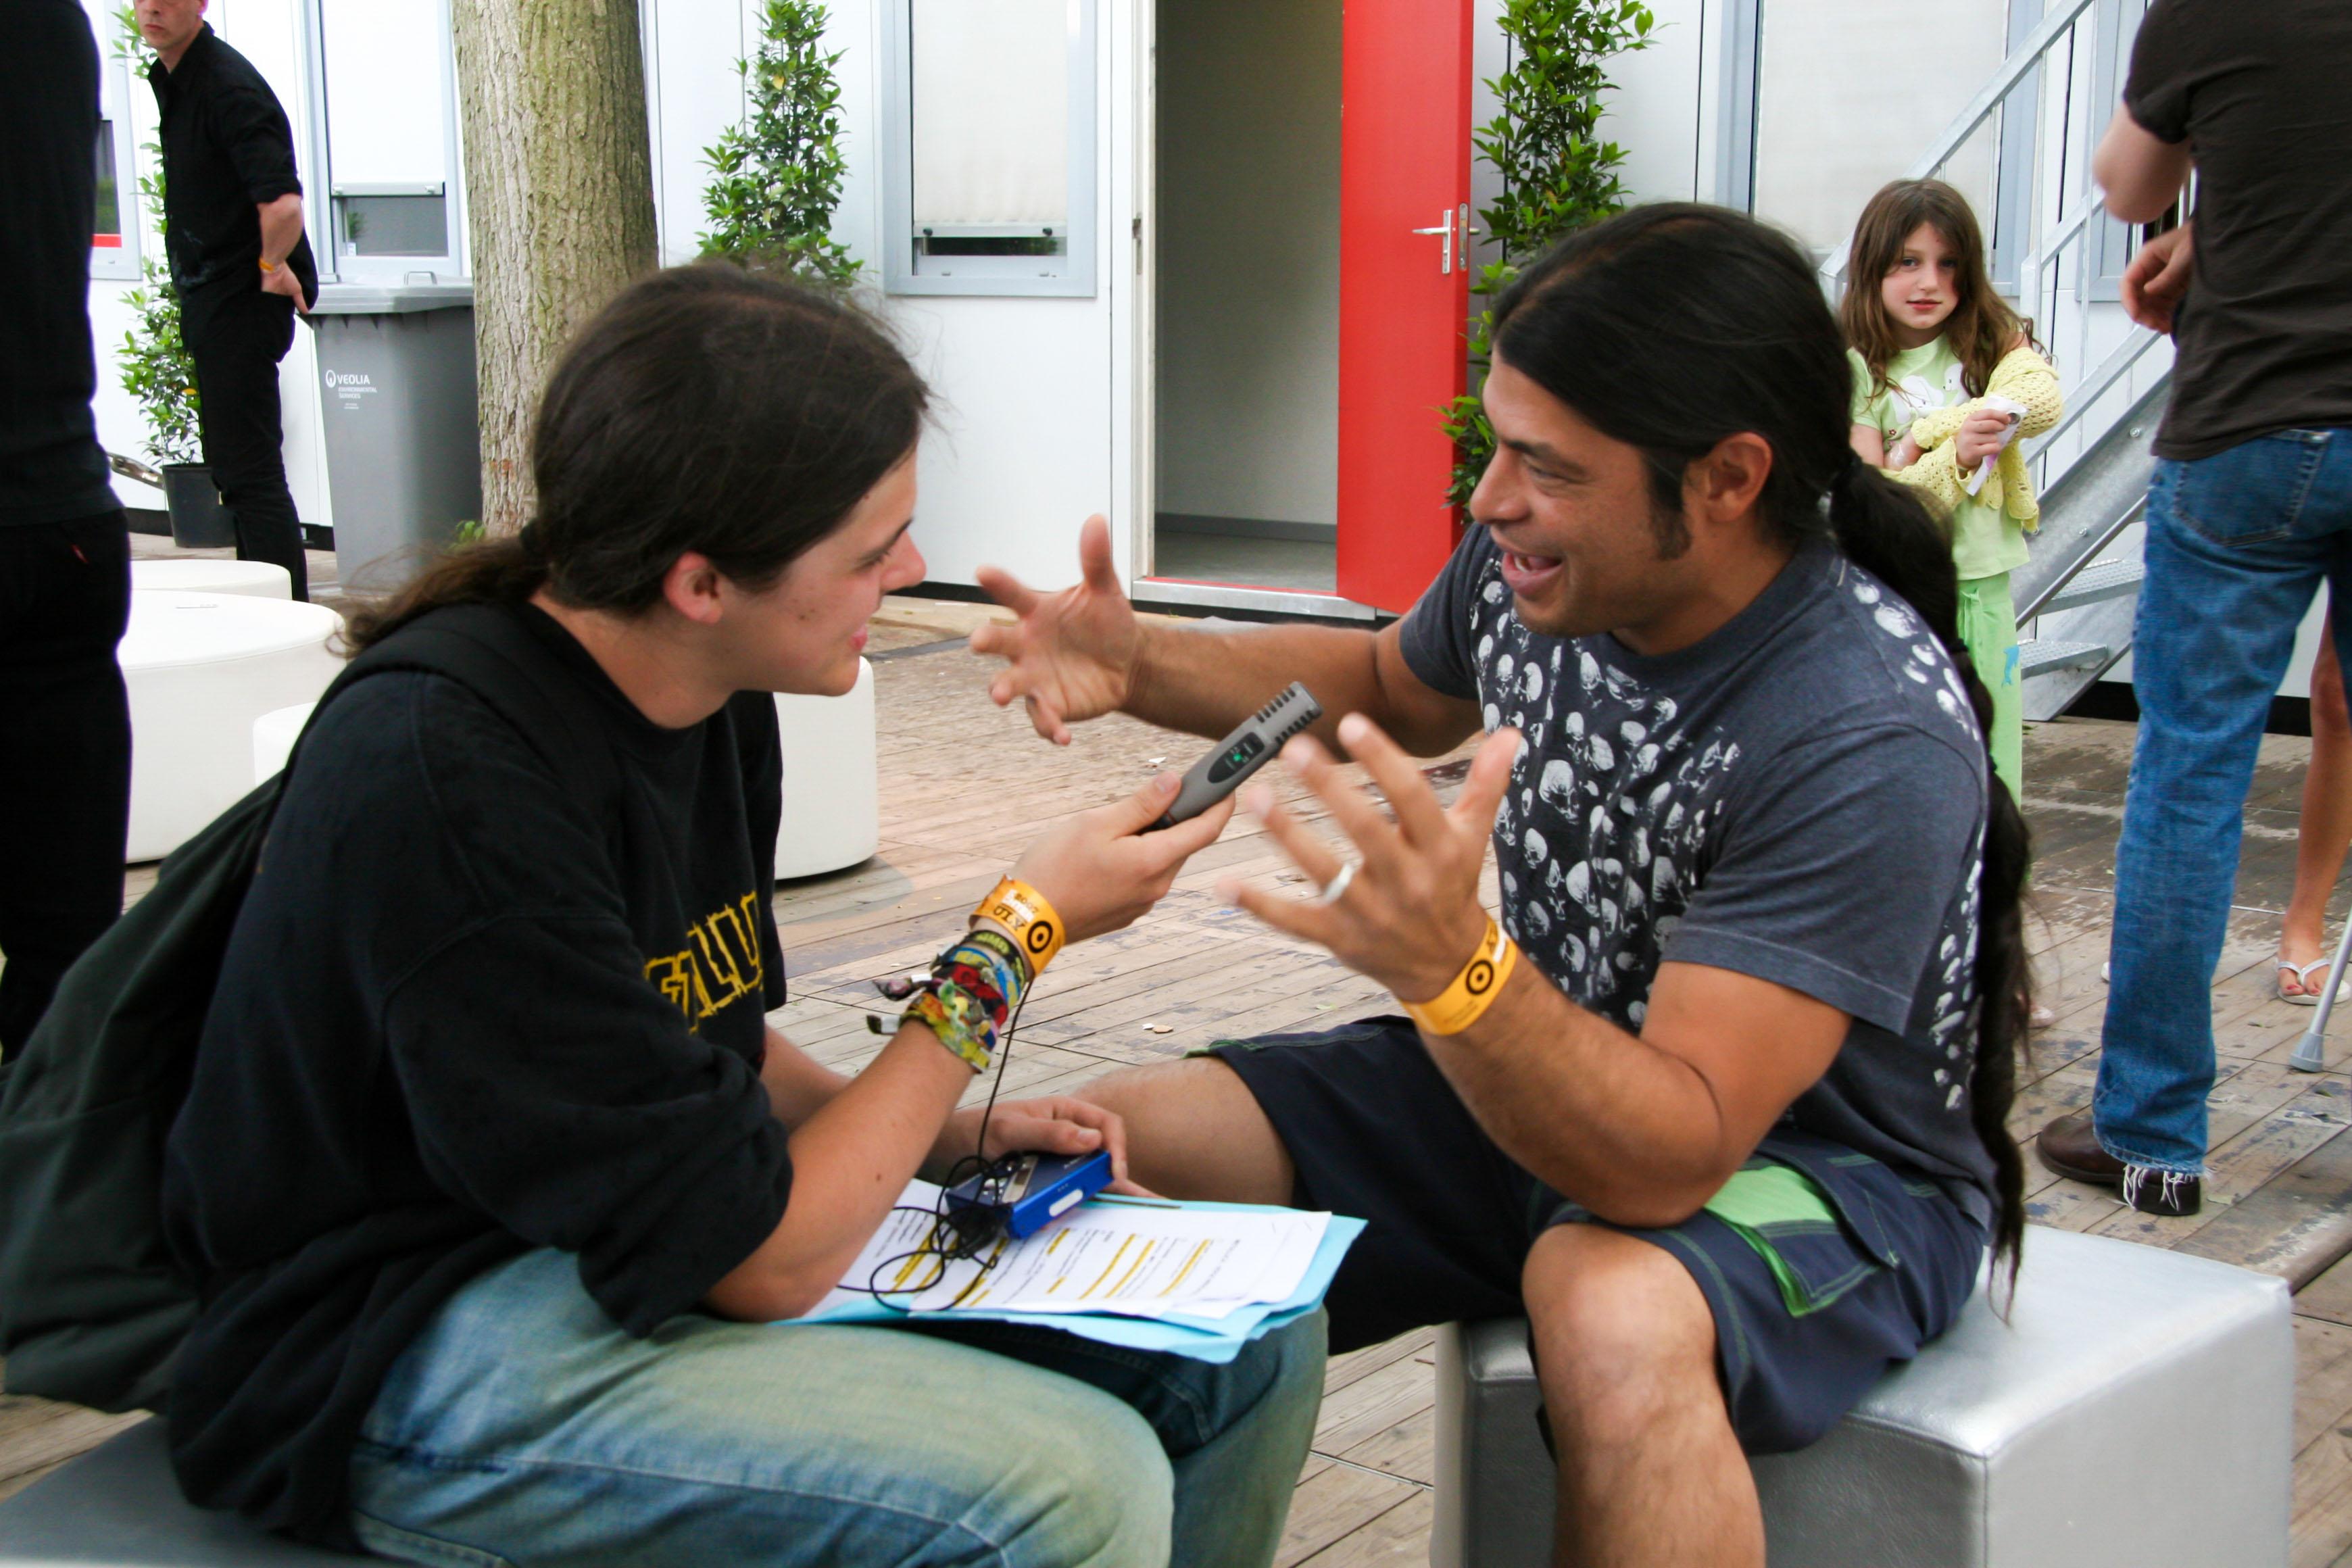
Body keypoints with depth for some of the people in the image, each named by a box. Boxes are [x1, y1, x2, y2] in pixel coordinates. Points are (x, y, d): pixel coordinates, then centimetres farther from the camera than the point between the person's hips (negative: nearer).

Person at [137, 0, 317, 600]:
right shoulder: (169, 78, 12)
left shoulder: (229, 87, -20)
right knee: (236, 465, 16)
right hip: (205, 298, 11)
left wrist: (272, 267, -17)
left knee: (247, 469, -10)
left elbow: (282, 203, -34)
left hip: (242, 299, -11)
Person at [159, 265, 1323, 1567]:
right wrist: (1020, 936, -16)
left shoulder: (711, 701, 1)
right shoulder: (443, 785, -26)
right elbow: (756, 1260, -23)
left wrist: (949, 1134, 0)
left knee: (1252, 1346, 0)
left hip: (637, 1241, 9)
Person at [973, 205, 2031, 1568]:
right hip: (1540, 1088, 7)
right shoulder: (1540, 566, -9)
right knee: (1118, 1145, -6)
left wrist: (1452, 969, -51)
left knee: (1611, 1311, -40)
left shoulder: (1870, 738, -30)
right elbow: (1390, 687, 16)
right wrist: (1139, 665, 0)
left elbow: (1670, 1155, -34)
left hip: (1825, 1168, -7)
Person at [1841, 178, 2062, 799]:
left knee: (1990, 783, 6)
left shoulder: (1992, 344, 7)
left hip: (1983, 585, 4)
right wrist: (1955, 454, -26)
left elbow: (2042, 400, -15)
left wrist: (1922, 436, -17)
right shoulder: (1854, 369, -5)